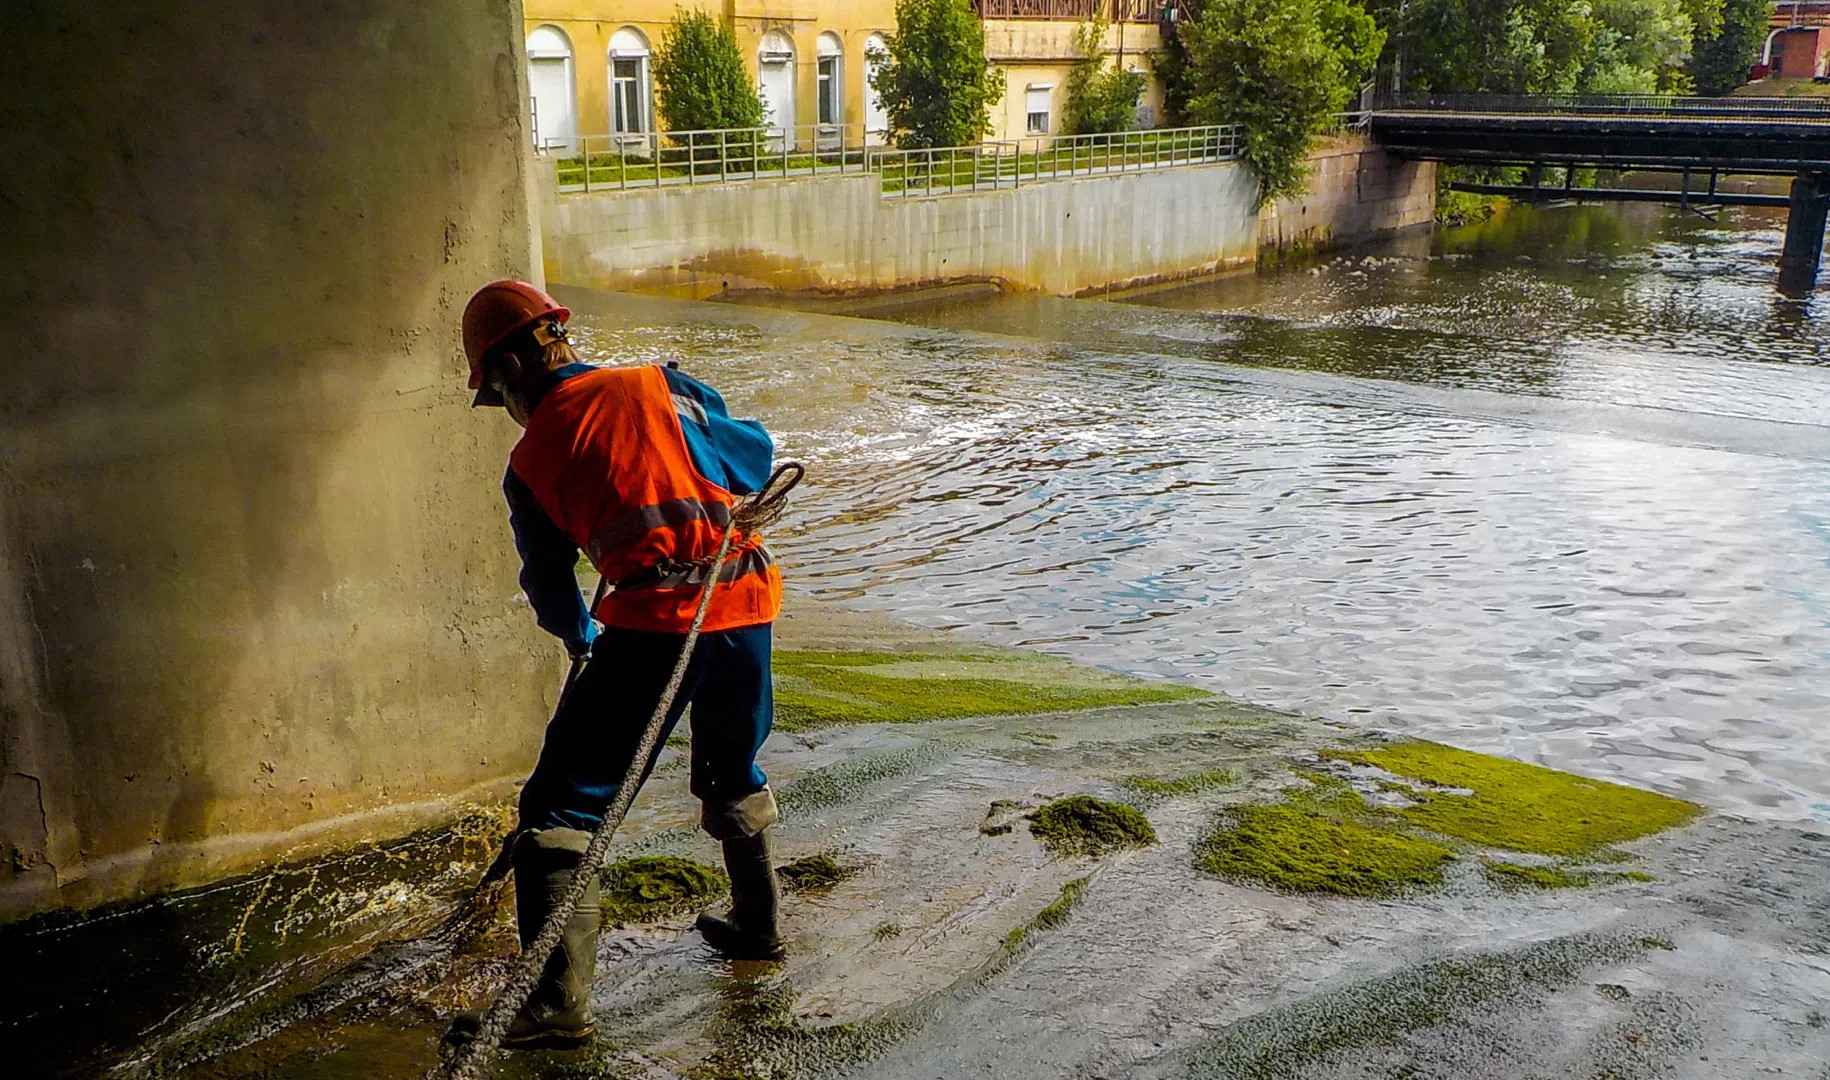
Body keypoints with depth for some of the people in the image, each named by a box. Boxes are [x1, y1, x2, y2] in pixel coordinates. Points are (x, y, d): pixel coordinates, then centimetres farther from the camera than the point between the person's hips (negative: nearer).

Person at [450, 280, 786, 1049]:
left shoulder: (528, 464, 8)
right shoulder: (656, 385, 11)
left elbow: (549, 587, 18)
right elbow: (755, 460, 14)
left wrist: (580, 635, 38)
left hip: (654, 622, -4)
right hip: (747, 604, 5)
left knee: (562, 803, 5)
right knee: (732, 769, 29)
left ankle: (558, 997, -2)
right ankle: (757, 924, 43)